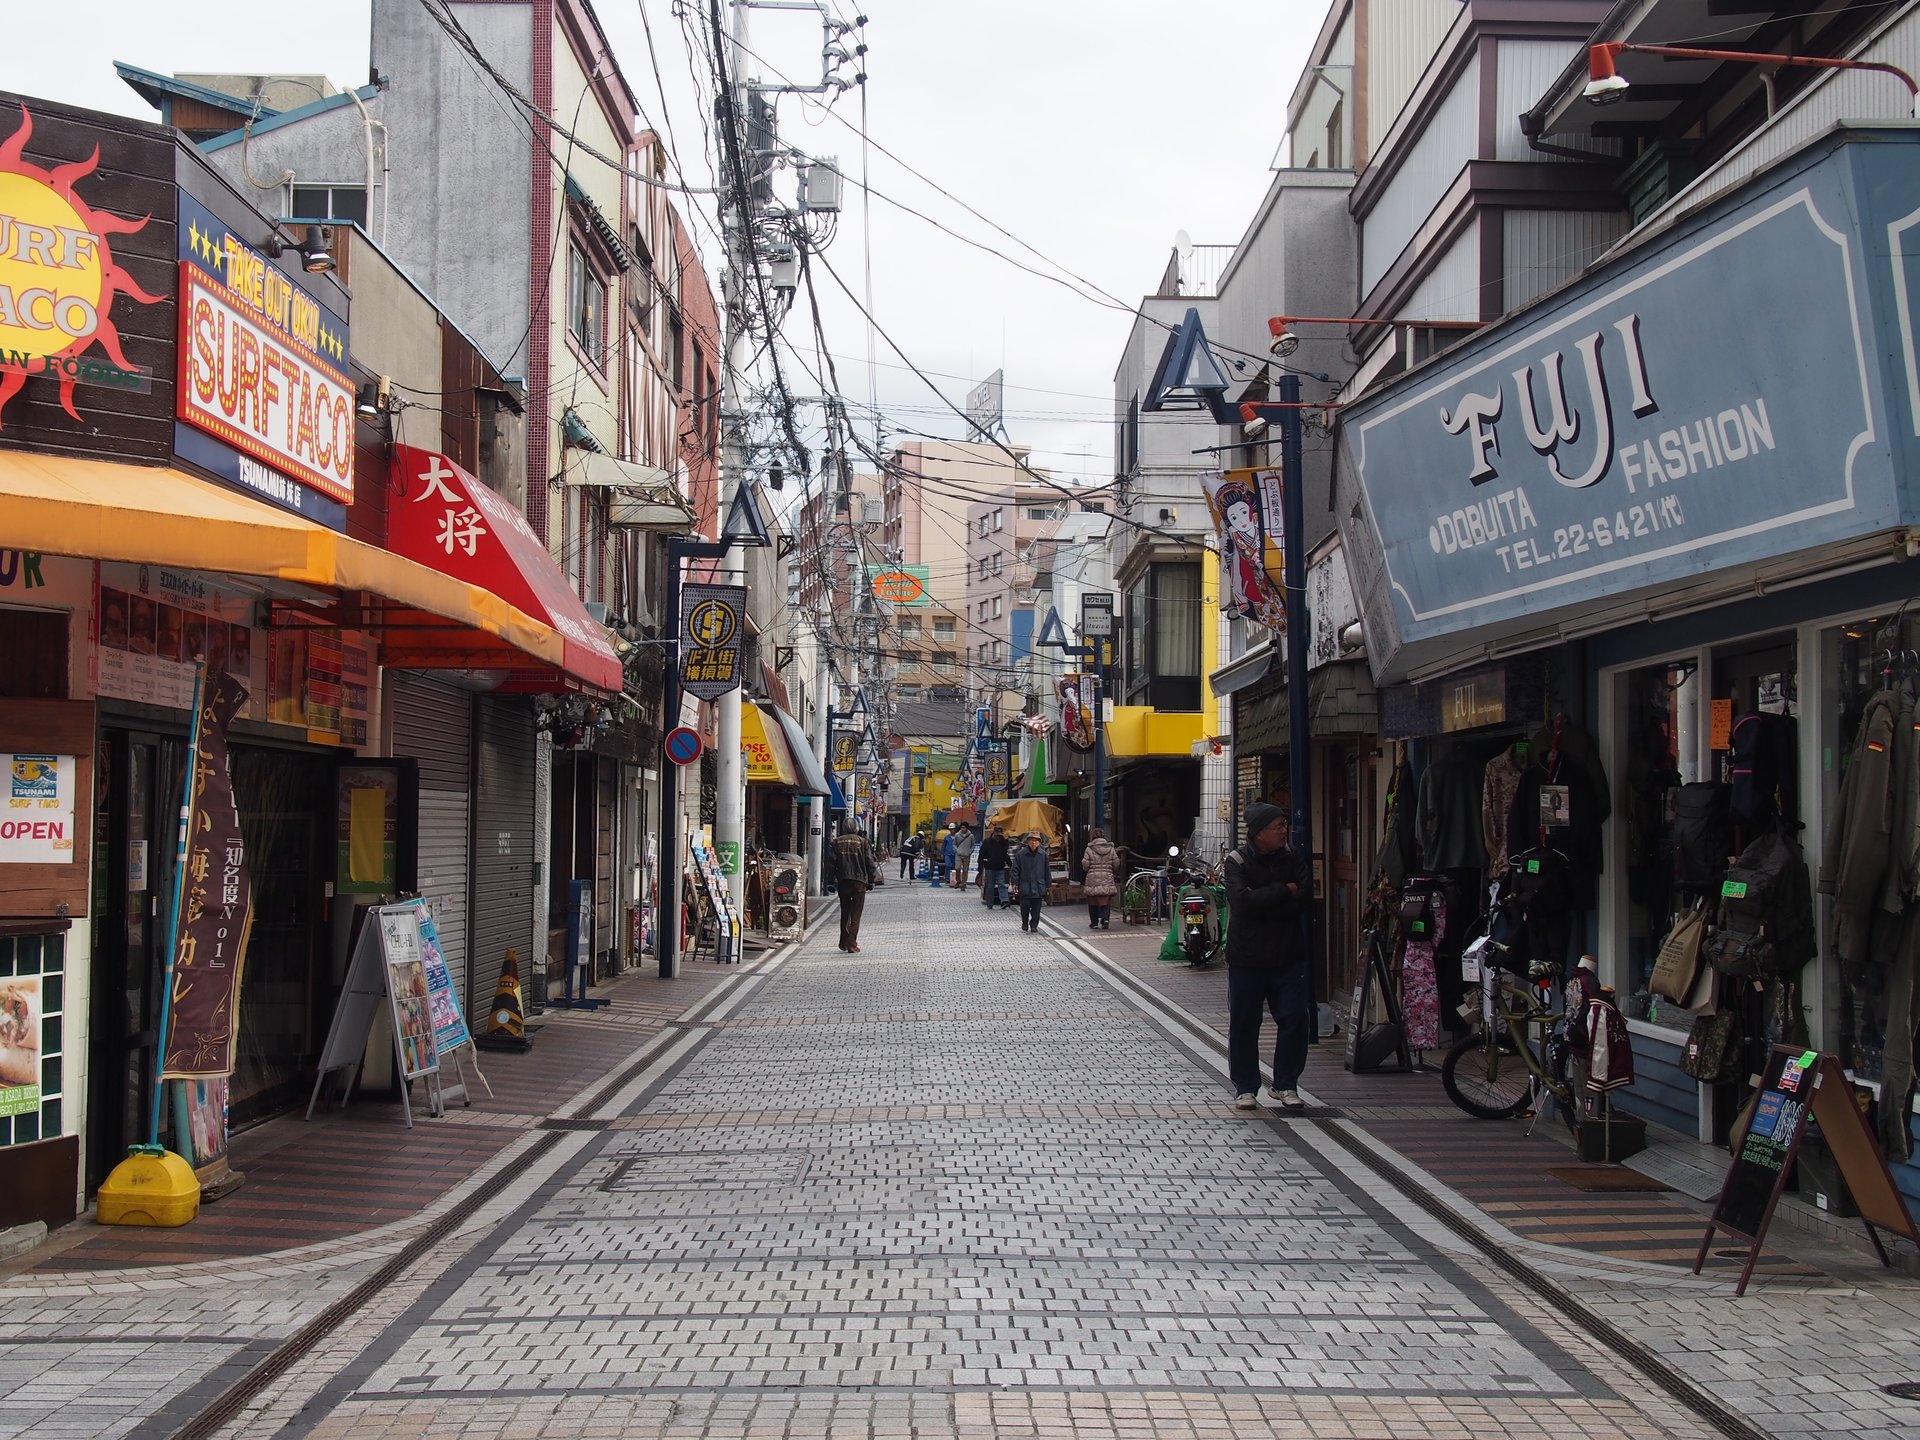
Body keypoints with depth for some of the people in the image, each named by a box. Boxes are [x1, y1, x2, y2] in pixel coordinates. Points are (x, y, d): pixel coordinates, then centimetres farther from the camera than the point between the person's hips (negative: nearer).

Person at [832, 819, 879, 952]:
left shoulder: (837, 842, 3)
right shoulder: (862, 841, -2)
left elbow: (833, 861, 1)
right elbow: (869, 862, -3)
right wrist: (872, 878, 6)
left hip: (843, 881, 2)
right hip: (859, 881, -2)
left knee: (844, 912, 16)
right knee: (856, 914, 1)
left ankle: (844, 942, 20)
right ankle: (852, 945, -5)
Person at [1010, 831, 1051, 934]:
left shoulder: (1043, 854, 2)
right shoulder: (1020, 854, -3)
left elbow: (1047, 870, 10)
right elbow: (1016, 870, 2)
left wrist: (1048, 884, 10)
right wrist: (1015, 883, -2)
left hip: (1039, 886, 1)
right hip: (1025, 886, -1)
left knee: (1036, 909, 3)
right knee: (1025, 907, 0)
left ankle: (1034, 925, 15)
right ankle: (1024, 925, 19)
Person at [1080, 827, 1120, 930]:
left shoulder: (1089, 849, -5)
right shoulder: (1111, 849, 1)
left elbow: (1085, 866, -5)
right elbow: (1116, 865, 4)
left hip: (1092, 879, -1)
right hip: (1107, 879, 1)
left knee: (1093, 902, 10)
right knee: (1105, 902, 5)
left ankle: (1094, 922, 14)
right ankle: (1105, 919, -13)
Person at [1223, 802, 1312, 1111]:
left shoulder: (1293, 859, 4)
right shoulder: (1237, 861, -6)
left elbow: (1305, 898, -11)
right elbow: (1243, 901, -22)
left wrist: (1262, 903, -17)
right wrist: (1283, 891, -16)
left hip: (1288, 956, 3)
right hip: (1247, 959, -3)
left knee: (1296, 1018, -1)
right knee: (1243, 1023, 3)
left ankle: (1285, 1084, 14)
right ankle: (1245, 1087, 16)